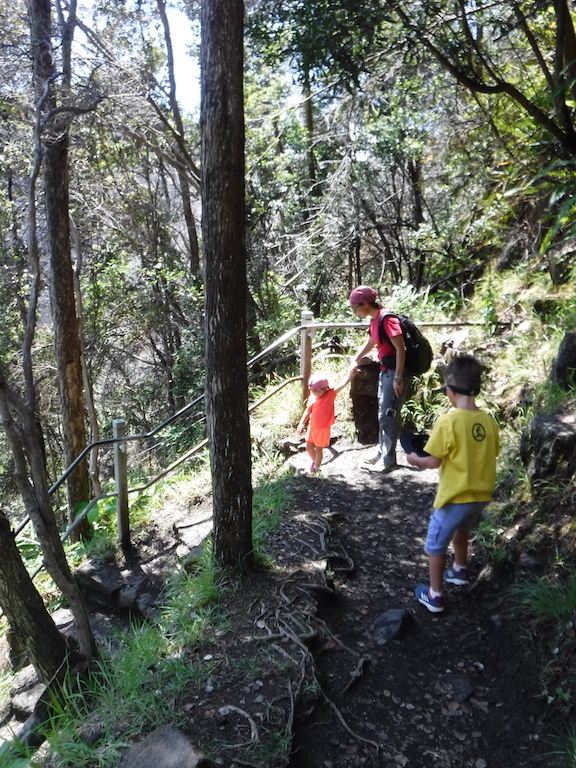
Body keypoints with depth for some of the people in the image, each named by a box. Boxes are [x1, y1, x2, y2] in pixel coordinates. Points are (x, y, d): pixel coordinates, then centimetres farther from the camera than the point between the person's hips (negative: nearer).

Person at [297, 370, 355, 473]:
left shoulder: (331, 394, -17)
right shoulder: (312, 398, -7)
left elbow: (341, 385, -28)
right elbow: (308, 411, 4)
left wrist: (349, 376, -42)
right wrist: (301, 423, 4)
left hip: (323, 429, -4)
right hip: (312, 427, 4)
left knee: (319, 449, 8)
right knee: (309, 447, 17)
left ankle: (316, 467, 30)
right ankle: (314, 461, 46)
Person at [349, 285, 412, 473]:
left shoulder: (387, 319, -18)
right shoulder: (375, 320, 11)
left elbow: (400, 349, -21)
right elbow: (369, 344, 29)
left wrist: (398, 378, -22)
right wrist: (355, 360, 24)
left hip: (395, 373, -10)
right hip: (385, 372, 10)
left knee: (388, 417, -3)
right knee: (383, 415, 17)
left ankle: (388, 461, 7)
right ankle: (381, 452, 30)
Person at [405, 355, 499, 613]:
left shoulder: (448, 422, -22)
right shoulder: (489, 421, -4)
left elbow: (434, 462, -16)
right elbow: (489, 455, 8)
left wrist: (414, 459, 3)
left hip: (456, 497, -6)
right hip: (481, 495, 7)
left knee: (435, 544, 12)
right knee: (460, 529, 33)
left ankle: (434, 596, 22)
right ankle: (459, 571, 51)